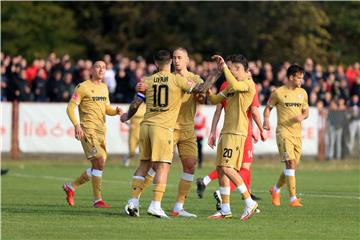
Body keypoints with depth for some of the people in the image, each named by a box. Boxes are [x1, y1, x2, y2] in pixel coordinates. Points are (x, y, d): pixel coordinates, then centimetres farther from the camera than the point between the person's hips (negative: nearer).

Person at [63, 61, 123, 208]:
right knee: (99, 161, -17)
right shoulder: (83, 87, -5)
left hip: (101, 130, 8)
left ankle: (71, 186, 25)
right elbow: (70, 108, -6)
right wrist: (77, 125, -19)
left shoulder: (104, 87, 17)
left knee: (97, 166, 7)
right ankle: (97, 200, -12)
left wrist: (116, 111, 2)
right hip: (88, 129, -8)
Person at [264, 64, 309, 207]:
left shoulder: (302, 93, 12)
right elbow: (268, 108, 6)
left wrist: (302, 116, -5)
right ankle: (293, 199, -16)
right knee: (290, 163, -16)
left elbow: (306, 111, 18)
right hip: (284, 131, -6)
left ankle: (275, 190, 32)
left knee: (293, 165, 8)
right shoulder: (278, 92, -3)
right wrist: (266, 120, -13)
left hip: (297, 133, 6)